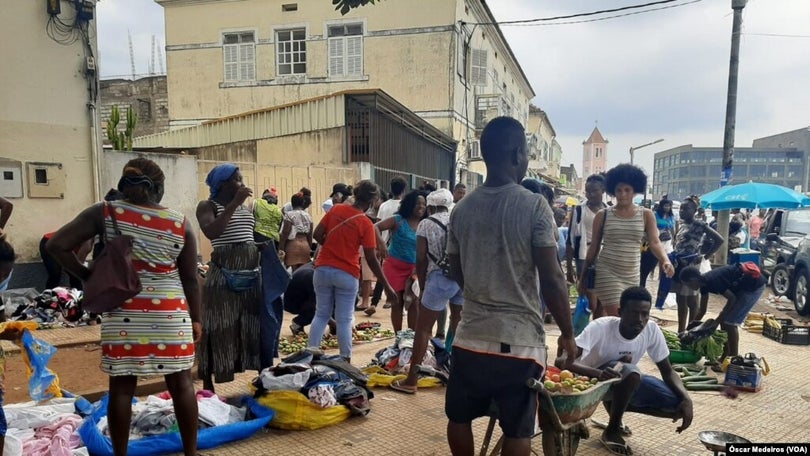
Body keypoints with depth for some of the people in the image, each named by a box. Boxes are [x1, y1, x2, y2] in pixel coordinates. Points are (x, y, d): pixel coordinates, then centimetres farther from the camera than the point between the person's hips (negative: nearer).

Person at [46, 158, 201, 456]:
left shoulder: (104, 213, -2)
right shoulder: (181, 224, -2)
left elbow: (56, 246, -5)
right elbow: (190, 278, 1)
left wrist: (87, 276, 6)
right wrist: (196, 319, 10)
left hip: (123, 314, 1)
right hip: (170, 314, 0)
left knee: (122, 386, 10)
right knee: (181, 383, 8)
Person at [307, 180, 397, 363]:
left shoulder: (335, 209, 0)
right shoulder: (366, 223, -10)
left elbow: (317, 235, 0)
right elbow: (371, 259, -11)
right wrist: (387, 287, -6)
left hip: (323, 269, 3)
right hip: (347, 275, -3)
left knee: (321, 314, 15)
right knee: (344, 319, 6)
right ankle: (345, 360, 11)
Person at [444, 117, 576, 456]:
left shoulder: (462, 209, 2)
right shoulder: (534, 206, -12)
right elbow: (552, 280, -13)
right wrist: (567, 333, 0)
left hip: (471, 335, 4)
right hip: (520, 339, -3)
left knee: (459, 418, 20)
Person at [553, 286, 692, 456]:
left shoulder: (652, 331, -18)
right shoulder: (600, 327, -32)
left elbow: (667, 371, -6)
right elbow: (562, 360, -40)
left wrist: (686, 399, -24)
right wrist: (598, 373, -56)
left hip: (627, 383, 5)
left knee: (677, 405, -14)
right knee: (629, 371, -36)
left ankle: (616, 406, 9)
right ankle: (612, 431, -11)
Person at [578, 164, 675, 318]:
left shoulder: (646, 215, 2)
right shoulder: (603, 215, -2)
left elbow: (655, 242, -6)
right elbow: (593, 248, 2)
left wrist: (666, 261, -27)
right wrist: (583, 277, 3)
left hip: (632, 275, 3)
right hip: (607, 273, -3)